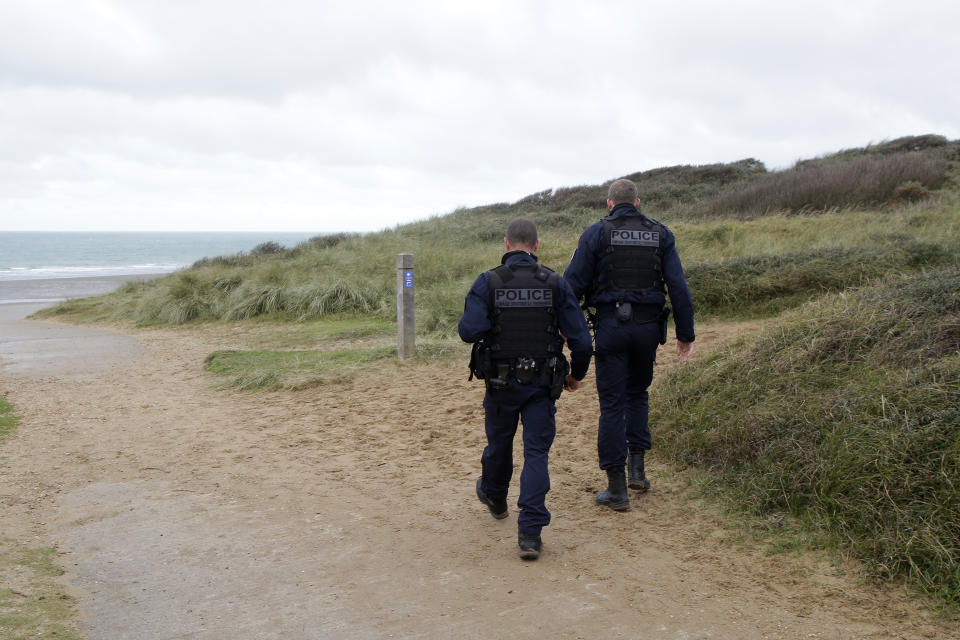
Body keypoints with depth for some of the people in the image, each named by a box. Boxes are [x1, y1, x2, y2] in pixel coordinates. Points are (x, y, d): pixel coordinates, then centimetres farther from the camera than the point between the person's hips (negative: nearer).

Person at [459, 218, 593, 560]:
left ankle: (494, 498, 48)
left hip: (501, 383, 1)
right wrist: (577, 374, 10)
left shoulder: (488, 282, -9)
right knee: (536, 453, 2)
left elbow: (470, 330, -21)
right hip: (542, 385, 0)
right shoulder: (555, 284, -5)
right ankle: (530, 532, -5)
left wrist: (467, 328, 3)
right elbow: (580, 338, -7)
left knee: (498, 444, 21)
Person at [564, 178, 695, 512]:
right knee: (637, 394, 23)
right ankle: (637, 468, 17)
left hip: (610, 327, -3)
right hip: (648, 326, 3)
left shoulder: (597, 233, -1)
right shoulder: (660, 235, 7)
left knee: (612, 404, 2)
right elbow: (679, 287, 4)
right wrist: (685, 334, 8)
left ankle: (617, 489, 5)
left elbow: (574, 283, -5)